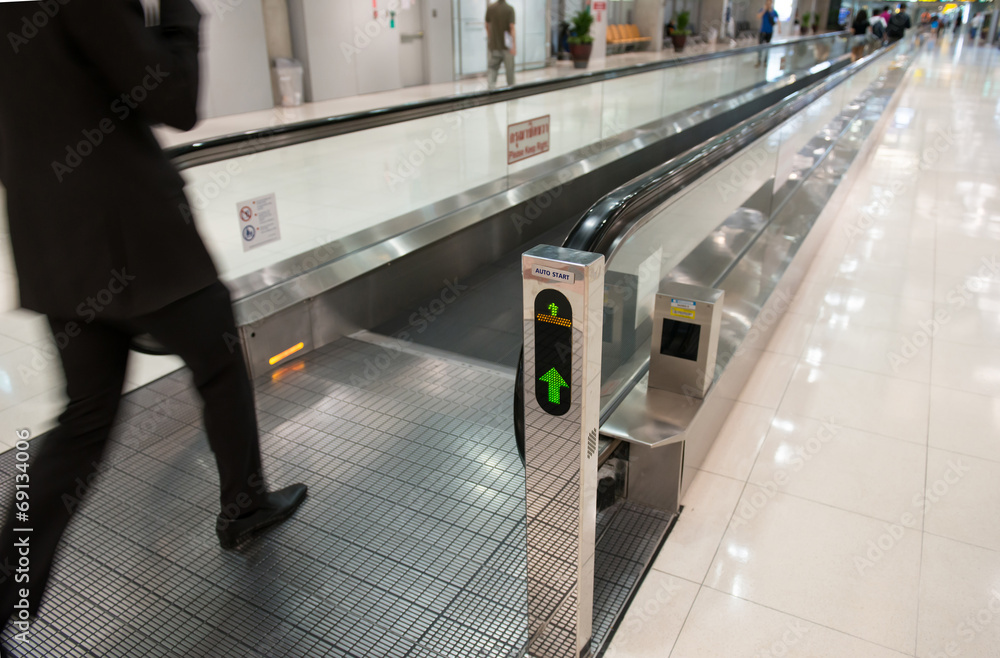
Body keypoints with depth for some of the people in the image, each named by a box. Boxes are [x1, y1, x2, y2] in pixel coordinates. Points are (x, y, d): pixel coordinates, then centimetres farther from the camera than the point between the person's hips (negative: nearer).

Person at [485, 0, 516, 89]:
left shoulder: (490, 8, 0)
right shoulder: (509, 9, -12)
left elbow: (487, 26, 9)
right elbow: (512, 28, -16)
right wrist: (514, 46, -16)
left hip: (494, 44, 3)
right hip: (506, 45, -3)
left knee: (493, 66, 7)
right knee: (509, 67, 11)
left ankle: (491, 81, -18)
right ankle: (510, 86, 22)